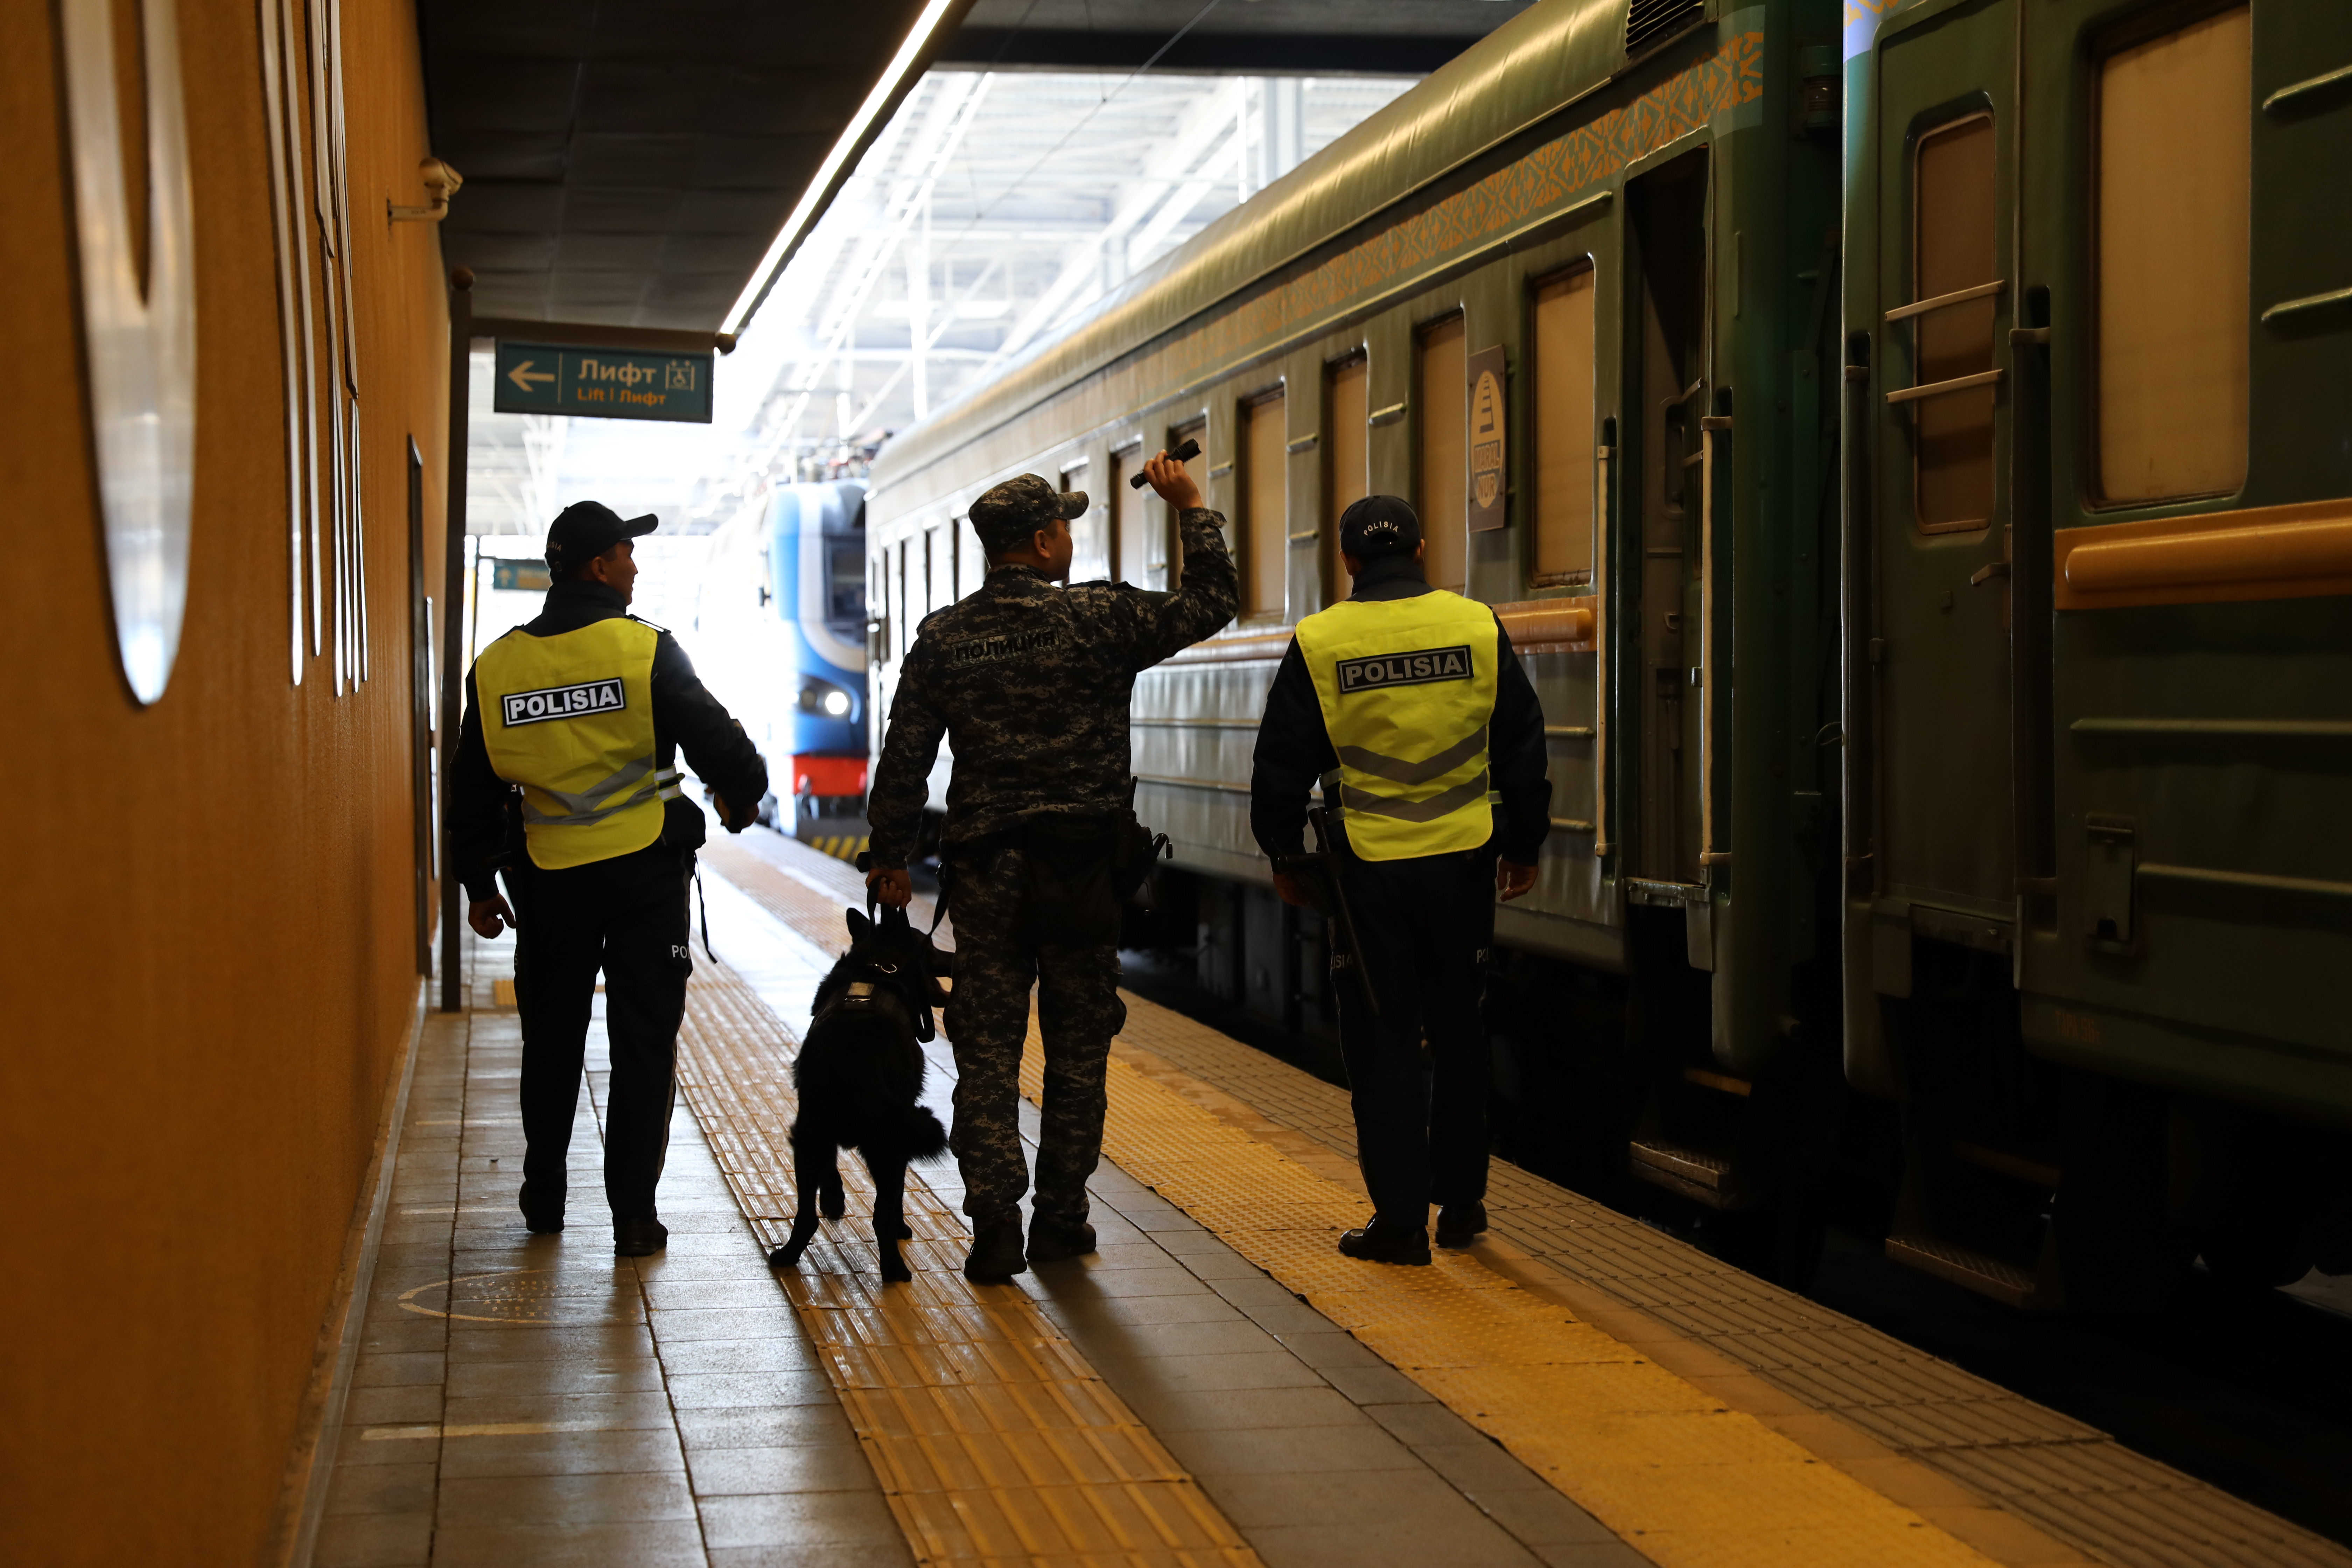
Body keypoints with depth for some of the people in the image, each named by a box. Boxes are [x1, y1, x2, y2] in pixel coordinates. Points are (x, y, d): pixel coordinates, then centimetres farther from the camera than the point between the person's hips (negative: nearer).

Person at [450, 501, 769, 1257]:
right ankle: (634, 1215, 2)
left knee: (551, 1039, 19)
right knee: (644, 1046, 3)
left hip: (548, 880, 4)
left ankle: (544, 1196, 29)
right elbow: (718, 741, -12)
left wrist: (479, 886, 17)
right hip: (644, 874, -4)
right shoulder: (643, 649, -11)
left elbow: (473, 791, 7)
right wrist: (741, 795, 10)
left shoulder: (496, 666, 1)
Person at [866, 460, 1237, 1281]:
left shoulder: (942, 637, 1)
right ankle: (1060, 1220, 14)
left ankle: (994, 1221, -4)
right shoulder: (1100, 619, -7)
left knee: (987, 1050, 4)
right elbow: (1209, 601, 1)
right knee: (1077, 1048, 9)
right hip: (1083, 866, -1)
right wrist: (1192, 509, 11)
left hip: (985, 870, 2)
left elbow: (904, 757, 3)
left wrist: (892, 854, 12)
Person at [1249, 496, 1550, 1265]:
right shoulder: (1477, 627, 0)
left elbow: (1281, 767, 1)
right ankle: (1460, 1202, 22)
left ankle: (1400, 1217, 4)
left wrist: (1286, 857, 14)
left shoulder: (1317, 644, -5)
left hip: (1368, 866, -2)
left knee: (1382, 1041, 5)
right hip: (1464, 858, 2)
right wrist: (1523, 846, 17)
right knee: (1459, 1033, 14)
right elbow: (1524, 748, 6)